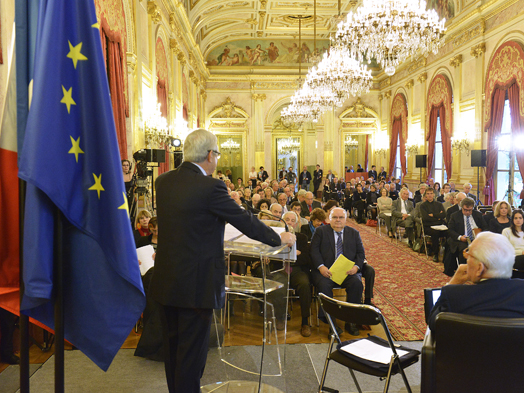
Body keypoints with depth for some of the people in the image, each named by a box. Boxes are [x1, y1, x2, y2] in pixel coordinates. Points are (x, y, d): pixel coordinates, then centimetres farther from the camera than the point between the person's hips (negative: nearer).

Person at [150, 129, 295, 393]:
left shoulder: (163, 181, 2)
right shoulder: (210, 187, -19)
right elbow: (246, 222, -12)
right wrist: (280, 238, 3)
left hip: (166, 281, 8)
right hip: (196, 283, -7)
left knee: (173, 346, 21)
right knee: (192, 349, 8)